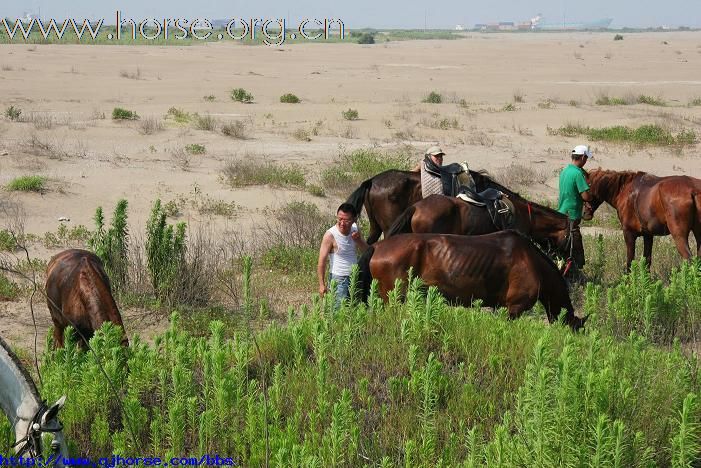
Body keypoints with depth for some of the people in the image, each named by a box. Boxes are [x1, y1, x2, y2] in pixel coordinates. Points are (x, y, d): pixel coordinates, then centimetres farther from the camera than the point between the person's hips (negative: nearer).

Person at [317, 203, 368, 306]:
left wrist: (358, 240, -16)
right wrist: (322, 284, -17)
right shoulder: (330, 235, -18)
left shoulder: (355, 229, -1)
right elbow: (322, 261, -16)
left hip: (355, 277, 6)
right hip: (339, 279, -6)